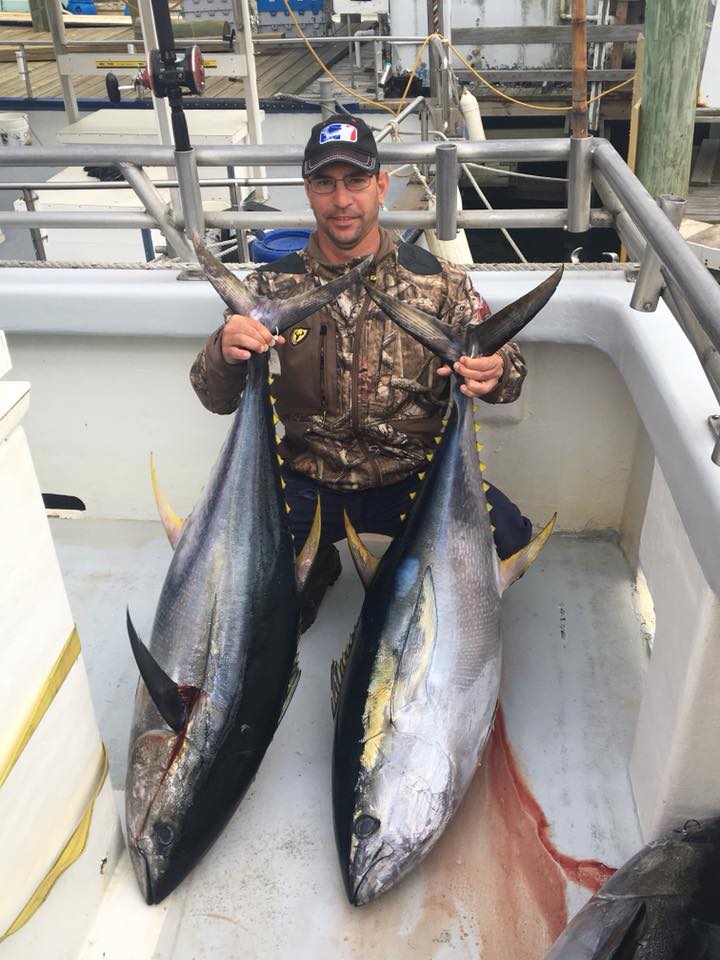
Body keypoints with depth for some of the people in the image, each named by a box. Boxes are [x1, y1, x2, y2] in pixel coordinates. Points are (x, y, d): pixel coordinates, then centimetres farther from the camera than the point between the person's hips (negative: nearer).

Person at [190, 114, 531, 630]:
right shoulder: (271, 286, 0)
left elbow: (506, 364, 1)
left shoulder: (439, 280, -2)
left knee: (507, 538, -25)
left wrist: (495, 373, -25)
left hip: (417, 477, 0)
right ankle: (317, 566, 16)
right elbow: (217, 399, 0)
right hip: (306, 487, 1)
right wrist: (226, 352, -25)